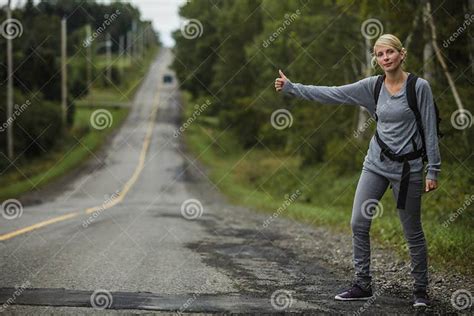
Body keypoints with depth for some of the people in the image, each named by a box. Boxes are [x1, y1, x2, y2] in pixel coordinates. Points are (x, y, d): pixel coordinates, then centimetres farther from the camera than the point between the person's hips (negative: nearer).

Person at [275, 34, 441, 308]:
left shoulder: (419, 87, -9)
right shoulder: (372, 86, 3)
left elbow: (430, 131, -8)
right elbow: (332, 94, 3)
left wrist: (433, 170, -9)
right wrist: (292, 88, 1)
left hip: (407, 169, -5)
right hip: (376, 164, 5)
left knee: (413, 232, 3)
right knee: (359, 224, 1)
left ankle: (421, 289, 18)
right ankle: (363, 285, 12)